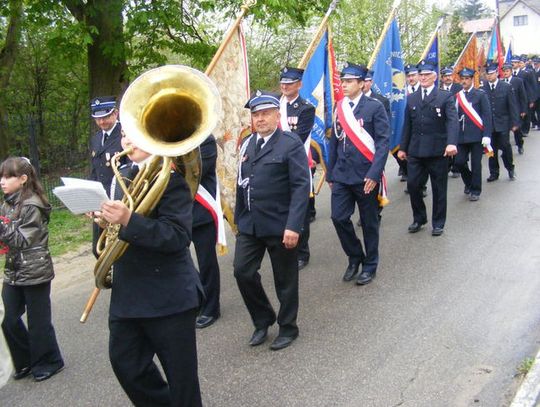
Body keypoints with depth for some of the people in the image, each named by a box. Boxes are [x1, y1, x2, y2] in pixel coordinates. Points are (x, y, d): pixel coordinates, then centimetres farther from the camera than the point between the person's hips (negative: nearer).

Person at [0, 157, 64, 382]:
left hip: (35, 272, -7)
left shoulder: (32, 205, -15)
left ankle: (48, 361, 23)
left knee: (38, 320, 5)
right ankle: (26, 361, 26)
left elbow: (22, 240, -19)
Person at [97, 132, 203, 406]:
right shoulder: (123, 176, 10)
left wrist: (128, 219, -33)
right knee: (125, 363, 17)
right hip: (126, 292, 8)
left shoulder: (171, 176, -14)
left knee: (180, 374, 7)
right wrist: (106, 218, 0)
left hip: (169, 296, -7)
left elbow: (179, 237, -24)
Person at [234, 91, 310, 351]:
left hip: (280, 225, -5)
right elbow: (242, 183, 12)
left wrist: (293, 226, -21)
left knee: (285, 280, 9)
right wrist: (238, 217, 10)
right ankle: (262, 320, 24)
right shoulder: (247, 144, 9)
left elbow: (301, 186, -15)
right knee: (243, 271, 1)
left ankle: (288, 328, 29)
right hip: (249, 224, 5)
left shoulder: (291, 144, -9)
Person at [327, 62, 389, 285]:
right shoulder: (339, 107, 8)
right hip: (342, 175, 4)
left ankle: (370, 265, 24)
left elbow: (383, 141, -11)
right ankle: (355, 257, 23)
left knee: (369, 222, 7)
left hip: (366, 175, -4)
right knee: (338, 217, 0)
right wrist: (330, 174, 11)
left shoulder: (374, 107, -7)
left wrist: (374, 174, -18)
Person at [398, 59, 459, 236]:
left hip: (438, 151, -3)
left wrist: (452, 143, -29)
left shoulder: (446, 97, -2)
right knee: (412, 185, 3)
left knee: (439, 189, 6)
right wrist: (403, 148, 11)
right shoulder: (411, 99, 11)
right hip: (415, 151, 4)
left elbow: (452, 121, -14)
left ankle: (438, 223, 20)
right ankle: (419, 218, 24)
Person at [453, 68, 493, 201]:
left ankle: (475, 190, 15)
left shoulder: (480, 95, -1)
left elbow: (487, 116, -5)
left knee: (476, 164, 0)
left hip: (477, 135, -3)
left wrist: (486, 135, -13)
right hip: (461, 136, 3)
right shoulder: (457, 96, 8)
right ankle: (469, 182, 27)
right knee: (459, 162, 0)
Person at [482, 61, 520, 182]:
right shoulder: (482, 88, -2)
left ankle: (510, 169, 24)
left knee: (505, 147, 1)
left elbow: (513, 106, -1)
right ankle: (494, 173, 18)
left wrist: (514, 123, -4)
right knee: (491, 149, 6)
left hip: (502, 124, -1)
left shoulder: (507, 87, -1)